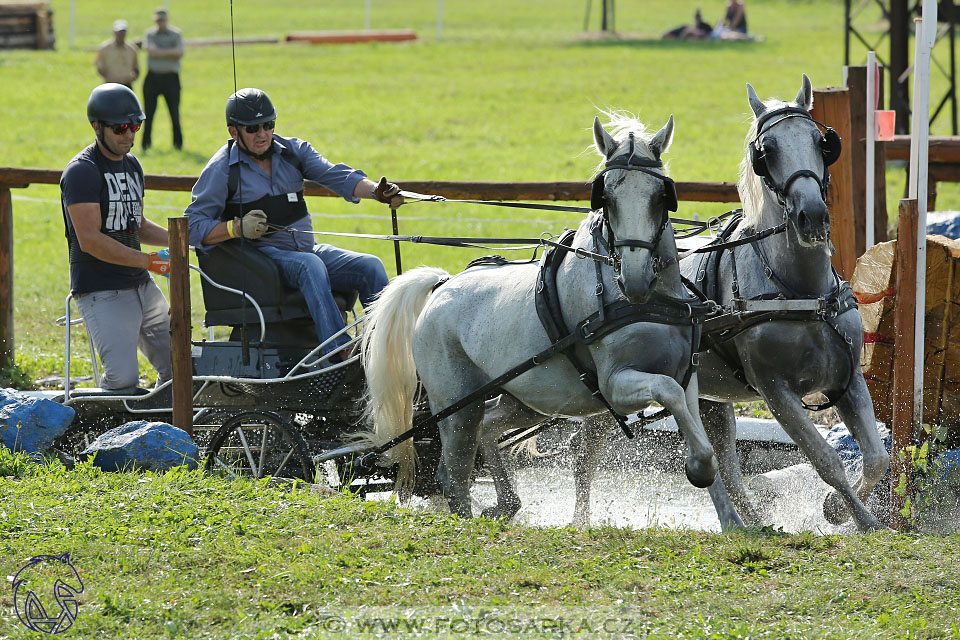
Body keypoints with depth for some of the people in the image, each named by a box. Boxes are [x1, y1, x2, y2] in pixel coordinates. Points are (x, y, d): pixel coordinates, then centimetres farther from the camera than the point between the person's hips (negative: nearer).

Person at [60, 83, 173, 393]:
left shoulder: (132, 165, 16)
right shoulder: (82, 172, -12)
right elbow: (90, 240, -20)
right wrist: (149, 261, -22)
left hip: (141, 285, 8)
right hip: (101, 291, -8)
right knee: (123, 378, -21)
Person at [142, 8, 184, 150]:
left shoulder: (176, 34, 7)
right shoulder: (150, 34, 7)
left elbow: (179, 53, -8)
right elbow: (151, 51, -10)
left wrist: (159, 53, -13)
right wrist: (171, 53, -11)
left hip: (170, 77, 0)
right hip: (153, 76, 0)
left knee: (174, 111, -1)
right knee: (149, 111, -1)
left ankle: (178, 142, 6)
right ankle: (146, 142, 5)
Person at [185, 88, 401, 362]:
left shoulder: (293, 151, 10)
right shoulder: (221, 169, -3)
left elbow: (335, 175, -4)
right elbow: (193, 226, -5)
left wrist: (376, 191, -23)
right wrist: (238, 228, -22)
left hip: (307, 249, 6)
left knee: (371, 266, -14)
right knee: (310, 265, -35)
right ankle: (340, 351, -47)